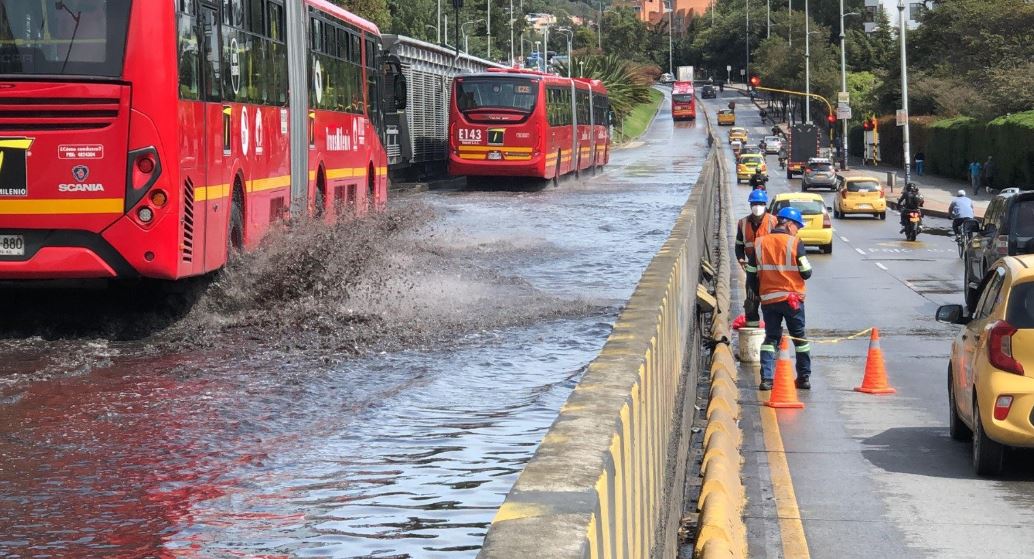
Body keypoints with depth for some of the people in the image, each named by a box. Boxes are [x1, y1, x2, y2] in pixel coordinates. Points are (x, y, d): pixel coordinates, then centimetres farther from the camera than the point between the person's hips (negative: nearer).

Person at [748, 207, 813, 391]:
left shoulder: (759, 243, 2)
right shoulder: (795, 243, -9)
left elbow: (752, 272, 5)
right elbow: (806, 273, -10)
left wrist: (756, 294, 18)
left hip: (768, 298, 3)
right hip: (792, 298, -3)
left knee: (770, 338, 9)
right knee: (800, 337, 13)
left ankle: (767, 378, -3)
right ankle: (804, 377, 16)